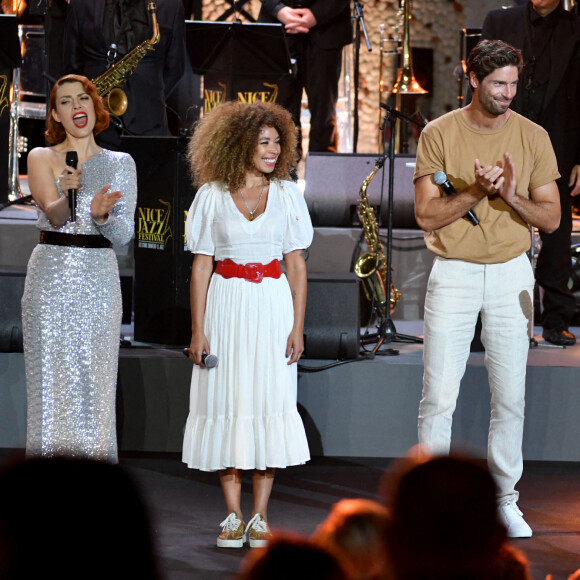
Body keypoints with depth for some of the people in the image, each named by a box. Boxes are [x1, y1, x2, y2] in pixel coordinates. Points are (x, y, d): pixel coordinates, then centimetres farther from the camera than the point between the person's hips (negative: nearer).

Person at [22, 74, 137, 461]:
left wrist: (102, 215, -22)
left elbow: (125, 233, -1)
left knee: (96, 383, -1)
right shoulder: (41, 158, 4)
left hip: (99, 279, 1)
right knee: (51, 382, -1)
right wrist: (68, 195, -34)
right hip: (51, 276, -1)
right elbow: (54, 215, -12)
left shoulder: (120, 164, 7)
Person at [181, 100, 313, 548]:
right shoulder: (212, 196, 3)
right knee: (227, 402, -1)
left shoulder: (287, 194, 6)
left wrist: (298, 326, -2)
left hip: (272, 304, 1)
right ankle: (233, 516, 6)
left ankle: (260, 516, 1)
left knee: (270, 401, -3)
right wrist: (198, 329, -3)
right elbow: (201, 265, 3)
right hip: (226, 305, -1)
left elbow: (297, 265, 5)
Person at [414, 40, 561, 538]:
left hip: (510, 273, 2)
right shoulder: (439, 135, -3)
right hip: (454, 274, -2)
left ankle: (505, 501, 14)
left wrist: (512, 197, -17)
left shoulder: (533, 137, 2)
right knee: (440, 395, -4)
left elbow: (551, 218, 1)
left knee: (510, 395, 4)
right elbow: (426, 215, -8)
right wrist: (475, 193, -21)